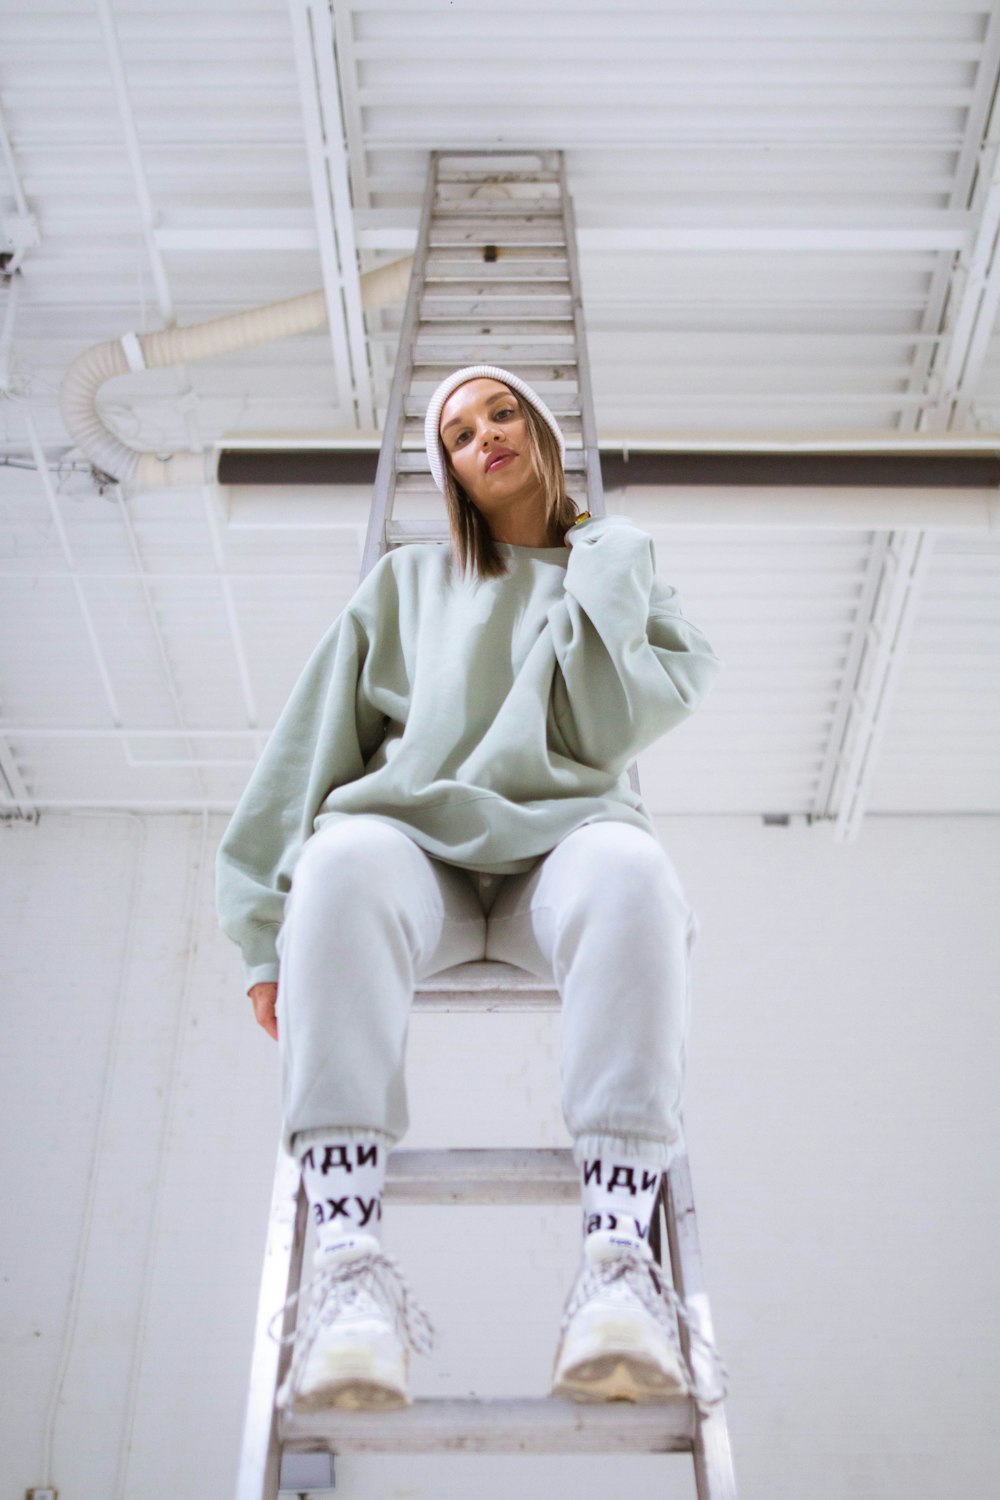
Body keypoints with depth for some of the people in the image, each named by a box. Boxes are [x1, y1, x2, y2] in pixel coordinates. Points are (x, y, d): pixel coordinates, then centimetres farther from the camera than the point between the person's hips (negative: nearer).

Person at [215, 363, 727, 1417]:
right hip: (418, 834, 1)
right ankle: (349, 1262, -44)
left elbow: (610, 729, 5)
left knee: (630, 872, -39)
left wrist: (600, 574, 9)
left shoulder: (620, 568, 25)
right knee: (346, 860, -38)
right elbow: (316, 741, 16)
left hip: (562, 833, 0)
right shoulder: (407, 582, 26)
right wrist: (269, 926, 5)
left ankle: (618, 1258, -45)